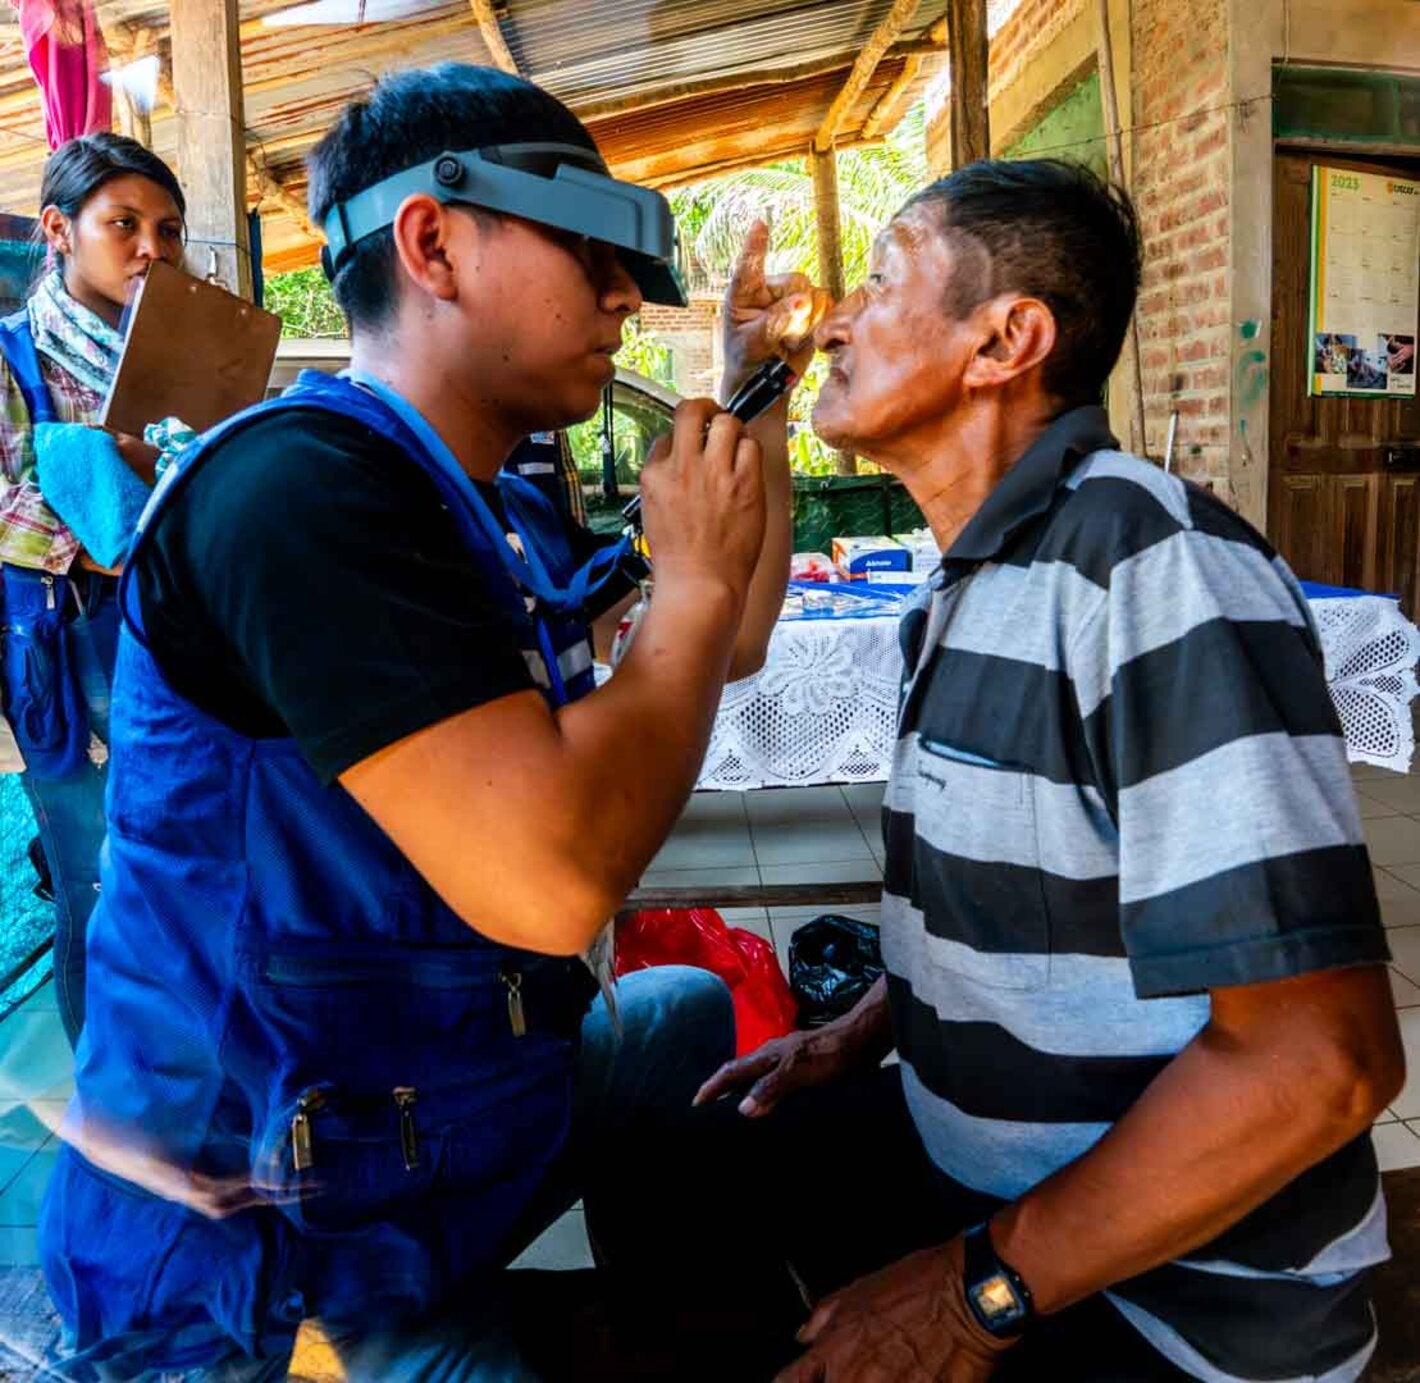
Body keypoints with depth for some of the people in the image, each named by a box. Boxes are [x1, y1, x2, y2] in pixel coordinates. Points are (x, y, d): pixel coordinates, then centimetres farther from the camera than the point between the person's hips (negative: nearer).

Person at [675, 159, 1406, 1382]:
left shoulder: (1155, 569, -24)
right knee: (694, 1158, 12)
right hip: (977, 1170, 8)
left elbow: (1320, 1060, -29)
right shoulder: (972, 591, 6)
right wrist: (860, 1037, 5)